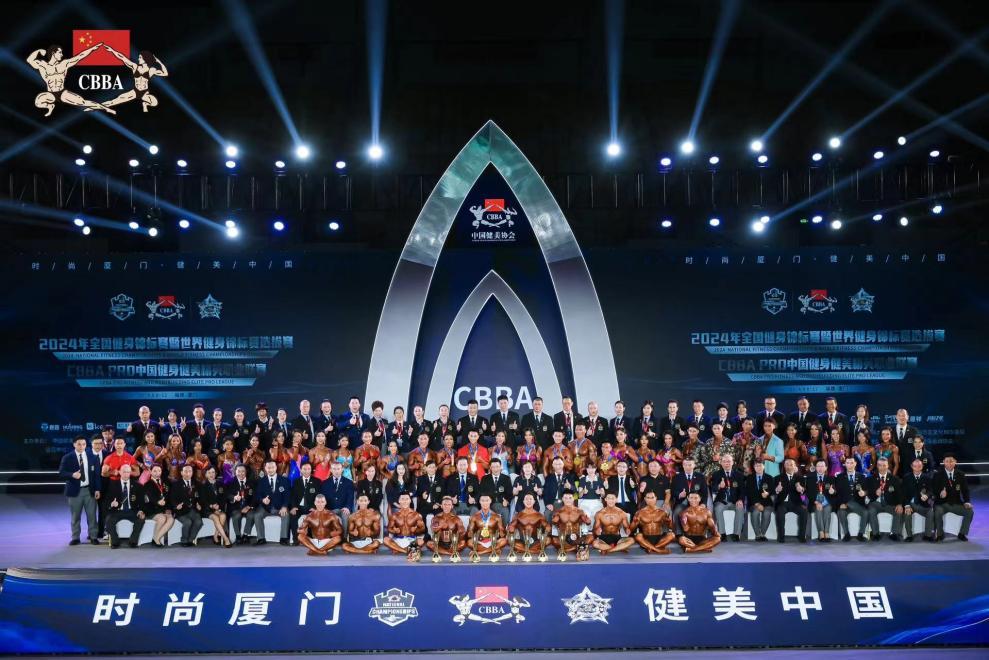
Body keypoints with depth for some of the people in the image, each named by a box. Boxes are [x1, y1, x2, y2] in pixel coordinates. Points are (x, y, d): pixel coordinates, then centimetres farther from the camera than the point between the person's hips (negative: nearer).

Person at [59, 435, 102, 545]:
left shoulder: (92, 456, 6)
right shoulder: (67, 458, 0)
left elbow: (97, 473, 6)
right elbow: (61, 473, -5)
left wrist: (97, 489, 1)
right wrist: (72, 475, -24)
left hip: (90, 490, 1)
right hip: (75, 490, -1)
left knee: (92, 515, 2)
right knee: (75, 516, 5)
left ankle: (93, 536, 10)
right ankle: (75, 537, 15)